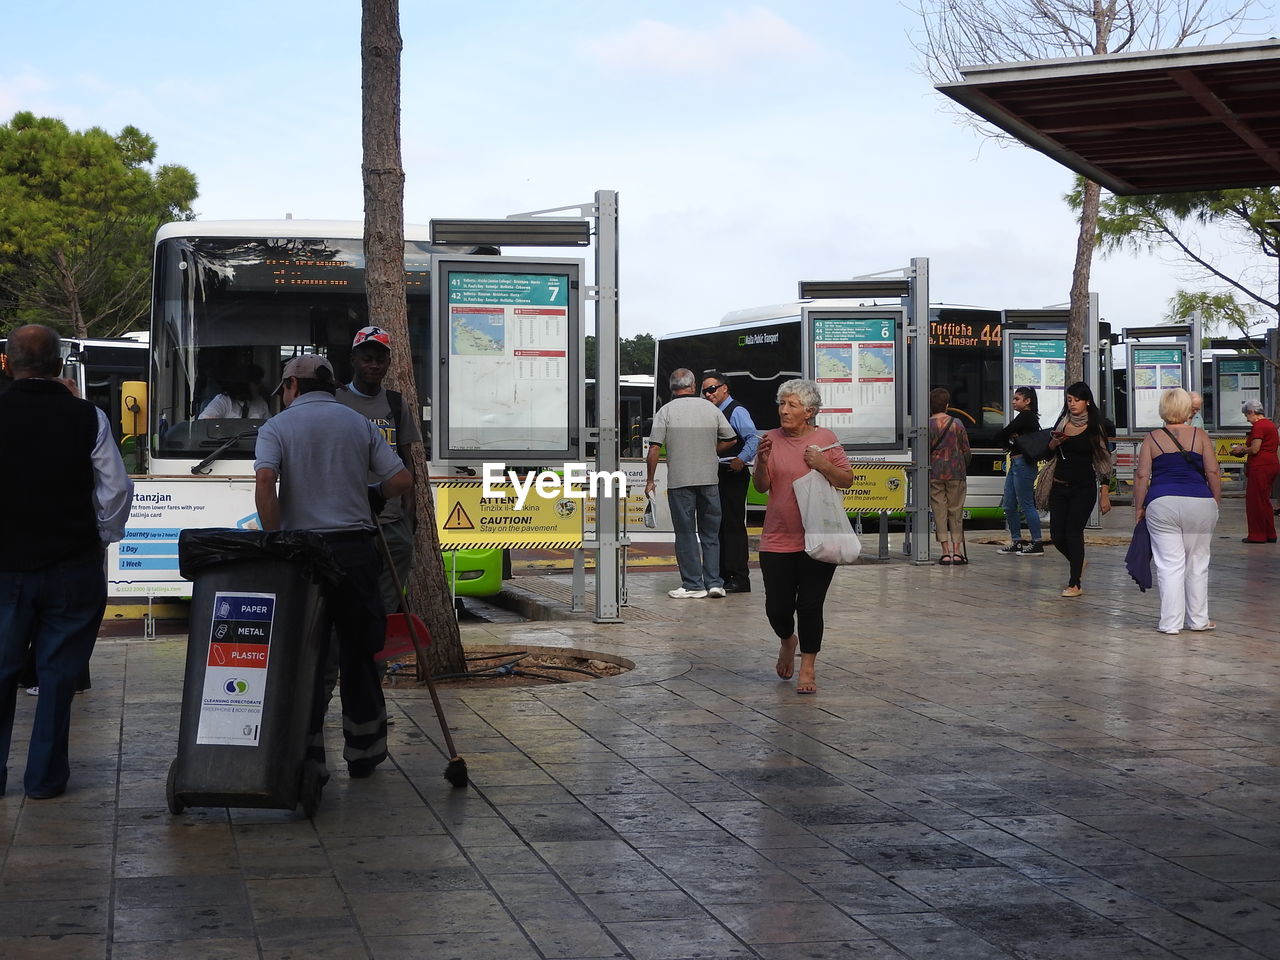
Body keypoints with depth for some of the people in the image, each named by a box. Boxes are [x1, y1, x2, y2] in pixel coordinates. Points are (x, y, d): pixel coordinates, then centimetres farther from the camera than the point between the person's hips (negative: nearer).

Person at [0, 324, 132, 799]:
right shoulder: (88, 417, -7)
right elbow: (117, 489, -4)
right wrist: (101, 537, 11)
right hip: (73, 564, 0)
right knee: (59, 671, 8)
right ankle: (45, 777, 12)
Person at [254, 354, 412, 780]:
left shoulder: (278, 426, 2)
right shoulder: (359, 424, 10)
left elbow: (264, 481, -15)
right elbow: (401, 480, 3)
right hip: (355, 548, 2)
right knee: (358, 652, 13)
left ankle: (309, 758, 1)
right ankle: (363, 752, 20)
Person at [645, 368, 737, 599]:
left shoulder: (666, 411, -4)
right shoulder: (710, 409, 5)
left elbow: (654, 450, -9)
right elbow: (730, 439, 13)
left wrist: (650, 480, 2)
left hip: (680, 480, -3)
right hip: (709, 479, 3)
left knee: (686, 533, 3)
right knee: (710, 532, 12)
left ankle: (693, 584, 3)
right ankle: (714, 582, 10)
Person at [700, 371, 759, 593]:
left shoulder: (737, 412, -7)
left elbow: (753, 439, -20)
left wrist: (741, 459, -31)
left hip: (733, 475, -9)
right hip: (717, 475, 9)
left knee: (733, 524, -9)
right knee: (718, 524, 11)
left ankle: (739, 578, -8)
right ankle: (722, 575, 17)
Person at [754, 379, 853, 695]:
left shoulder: (825, 438, 0)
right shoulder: (772, 440, 3)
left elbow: (847, 480, 3)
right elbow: (761, 487, 1)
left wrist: (823, 466, -14)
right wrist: (762, 463, -18)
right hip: (778, 541, 1)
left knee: (810, 606, -2)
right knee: (777, 607, 3)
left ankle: (808, 667, 15)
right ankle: (788, 640, 36)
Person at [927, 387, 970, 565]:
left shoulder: (927, 425, -4)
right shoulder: (957, 424, 0)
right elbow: (966, 450, 4)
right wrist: (964, 470, 18)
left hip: (934, 474, -1)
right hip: (956, 473, 1)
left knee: (939, 513, 2)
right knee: (956, 512, 8)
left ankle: (946, 552, -3)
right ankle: (957, 551, 4)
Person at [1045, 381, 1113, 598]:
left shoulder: (1094, 427, -3)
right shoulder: (1063, 422, 7)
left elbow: (1102, 459, -2)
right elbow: (1049, 450, 14)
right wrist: (1056, 441, -10)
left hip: (1084, 488, -4)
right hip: (1059, 487, 4)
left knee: (1073, 531, -8)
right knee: (1056, 534, 2)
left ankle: (1075, 584, -1)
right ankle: (1077, 562, 32)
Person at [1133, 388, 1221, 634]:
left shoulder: (1152, 439, 5)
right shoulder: (1200, 436, 5)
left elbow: (1142, 476, 1)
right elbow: (1213, 473, 1)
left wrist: (1139, 507, 8)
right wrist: (1216, 503, 11)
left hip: (1162, 504, 0)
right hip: (1200, 504, 1)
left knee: (1170, 565, 2)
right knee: (1197, 564, 12)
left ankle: (1171, 622, 1)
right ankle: (1198, 620, 18)